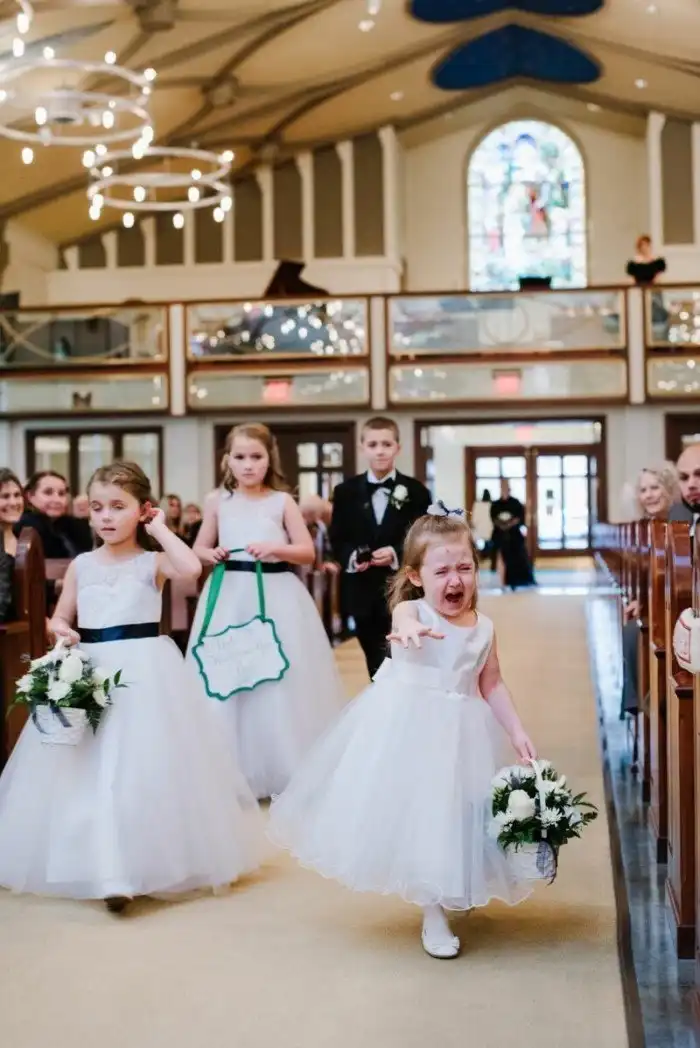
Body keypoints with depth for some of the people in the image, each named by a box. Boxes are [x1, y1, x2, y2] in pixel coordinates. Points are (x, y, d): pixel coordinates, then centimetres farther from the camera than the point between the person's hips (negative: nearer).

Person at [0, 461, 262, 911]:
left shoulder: (152, 562, -2)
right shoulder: (82, 565, 9)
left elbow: (191, 568, -23)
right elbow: (60, 617, 15)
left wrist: (161, 529, -10)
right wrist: (60, 630, -8)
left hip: (145, 671, -3)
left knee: (147, 767, -2)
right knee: (90, 773, 1)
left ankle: (149, 865, 11)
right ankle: (106, 869, 8)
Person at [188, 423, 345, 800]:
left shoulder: (282, 501, 2)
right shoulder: (217, 501, 6)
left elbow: (308, 552, 1)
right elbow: (199, 548, 14)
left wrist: (275, 548, -15)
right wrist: (212, 554, -8)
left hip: (276, 597, -1)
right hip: (230, 598, 1)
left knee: (282, 681, 0)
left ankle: (286, 772, 11)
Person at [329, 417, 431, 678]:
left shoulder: (416, 491, 1)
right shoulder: (346, 491, 6)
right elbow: (336, 539, 5)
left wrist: (396, 554, -20)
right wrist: (351, 557, -16)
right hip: (363, 592, 2)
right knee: (376, 667, 13)